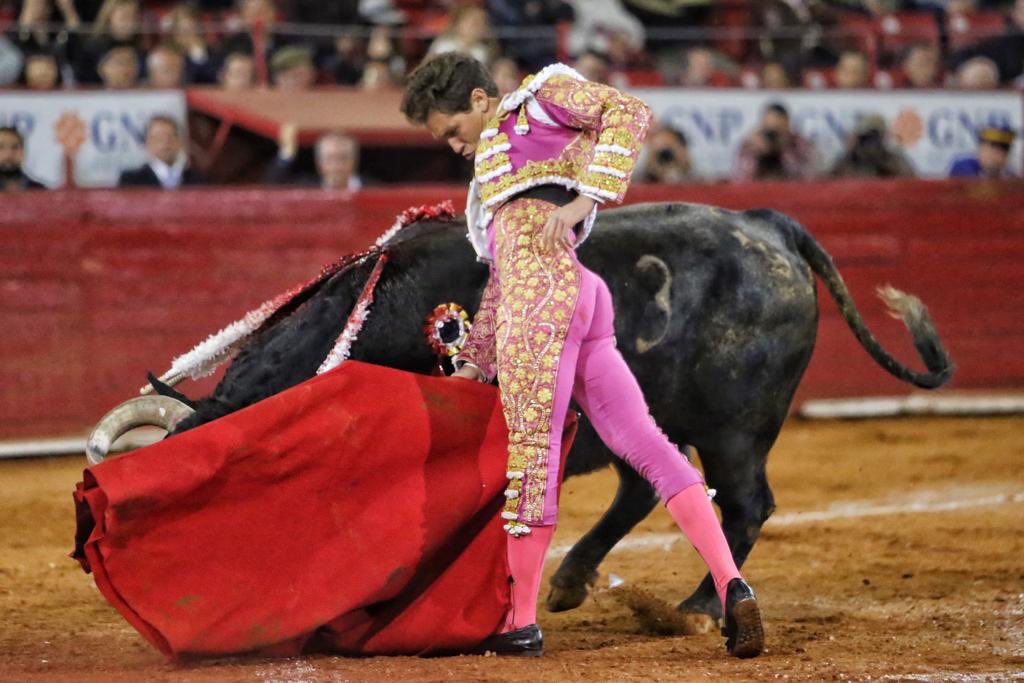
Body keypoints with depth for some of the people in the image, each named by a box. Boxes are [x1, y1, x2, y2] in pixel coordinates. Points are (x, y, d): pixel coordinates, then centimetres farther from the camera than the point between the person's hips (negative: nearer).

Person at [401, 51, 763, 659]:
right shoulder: (492, 165, 34)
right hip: (583, 300, 9)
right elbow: (503, 278, 35)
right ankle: (732, 587, -12)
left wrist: (584, 199, -14)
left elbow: (629, 112, -5)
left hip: (546, 286, -9)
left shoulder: (542, 95, 11)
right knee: (646, 445, -2)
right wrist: (473, 363, 32)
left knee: (532, 452, -6)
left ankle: (520, 624, -4)